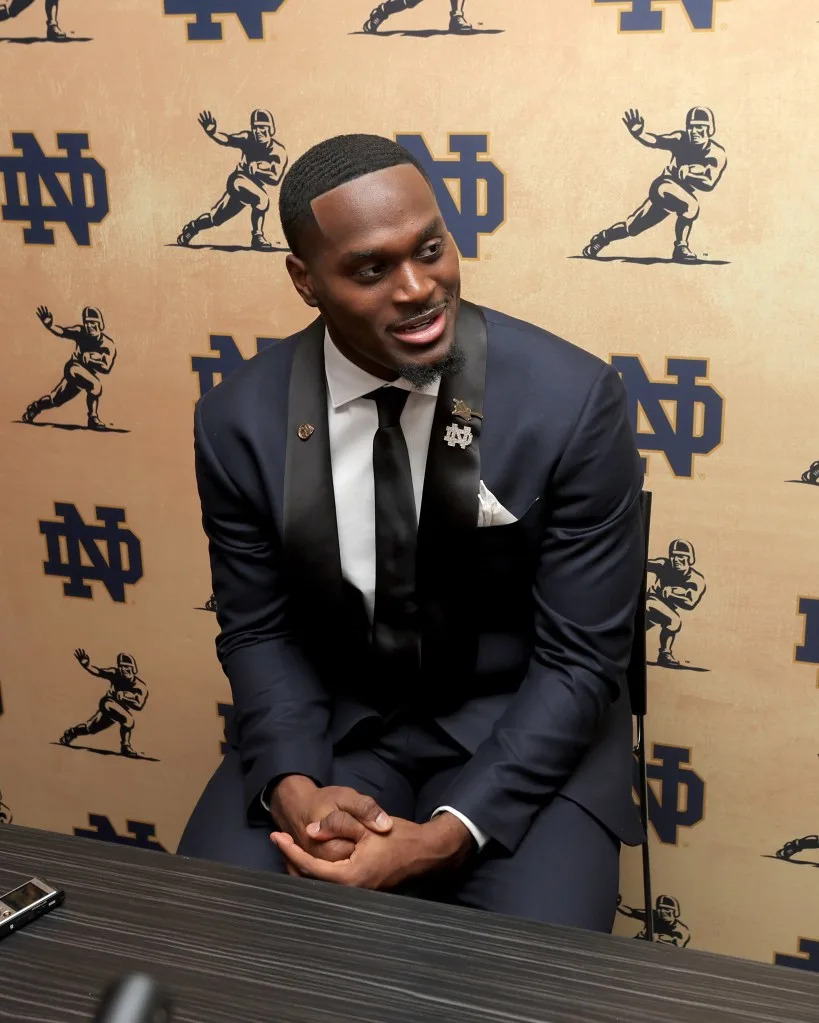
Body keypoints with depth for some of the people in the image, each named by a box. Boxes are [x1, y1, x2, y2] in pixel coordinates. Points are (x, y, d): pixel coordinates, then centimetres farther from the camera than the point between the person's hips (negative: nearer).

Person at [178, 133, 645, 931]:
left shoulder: (573, 400, -19)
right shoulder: (239, 420, -11)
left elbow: (579, 659, -14)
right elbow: (258, 631, 1)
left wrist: (447, 835, -24)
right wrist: (294, 786, -18)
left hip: (520, 728, -1)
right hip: (334, 721, 2)